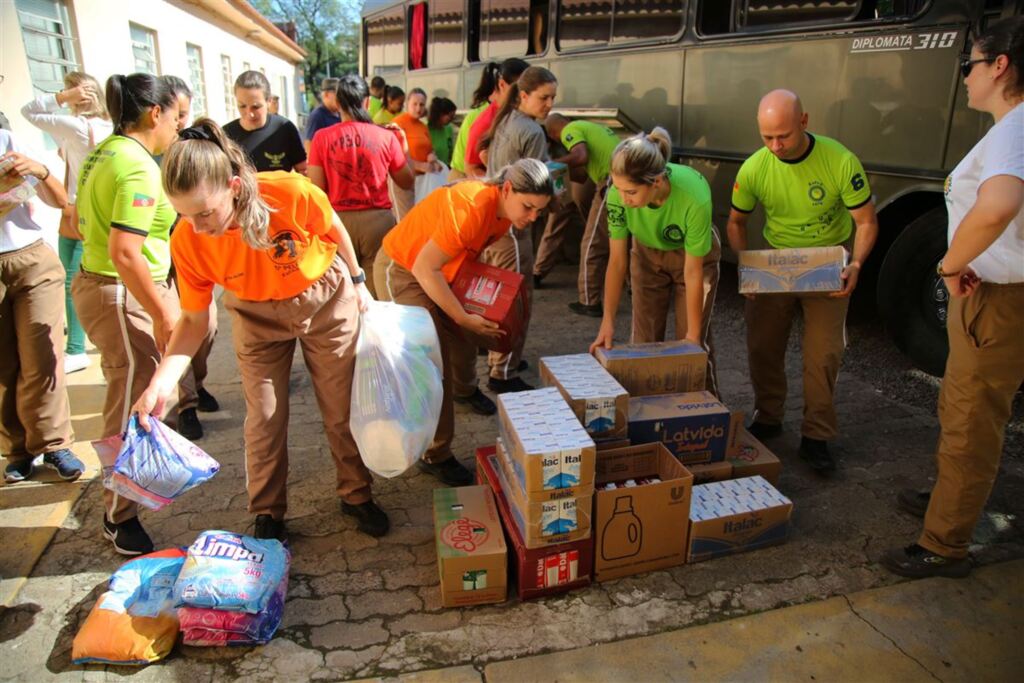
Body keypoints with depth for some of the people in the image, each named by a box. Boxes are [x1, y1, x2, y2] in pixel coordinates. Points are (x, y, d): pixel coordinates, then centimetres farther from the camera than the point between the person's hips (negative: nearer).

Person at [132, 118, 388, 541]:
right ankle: (268, 515, 26)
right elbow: (193, 320, -14)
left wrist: (357, 282, 1)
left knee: (343, 408, 8)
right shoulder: (187, 241, -25)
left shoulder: (290, 192, -33)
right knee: (264, 419, 4)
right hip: (258, 315, 1)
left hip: (325, 297, -1)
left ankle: (356, 495, 29)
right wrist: (160, 383, -26)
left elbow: (334, 230, -11)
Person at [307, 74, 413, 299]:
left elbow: (316, 189, -4)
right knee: (378, 294, 6)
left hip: (338, 221, 1)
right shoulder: (386, 137, -1)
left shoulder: (322, 138, -1)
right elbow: (406, 182, 9)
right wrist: (403, 145, 18)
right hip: (378, 220, 0)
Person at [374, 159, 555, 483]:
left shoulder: (505, 210, -7)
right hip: (402, 271, -8)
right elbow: (424, 268, -32)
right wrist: (465, 318, -27)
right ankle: (435, 455, 1)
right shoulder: (472, 209, -34)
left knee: (465, 338, 22)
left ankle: (465, 388, 55)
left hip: (439, 270, 8)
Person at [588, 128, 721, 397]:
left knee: (693, 342, -3)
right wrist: (607, 322, -21)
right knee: (643, 341, 3)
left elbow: (692, 271, -28)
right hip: (648, 255, 3)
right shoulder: (618, 195, -31)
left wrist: (693, 333, -20)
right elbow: (617, 261, -20)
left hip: (694, 255, -2)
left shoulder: (694, 198, -39)